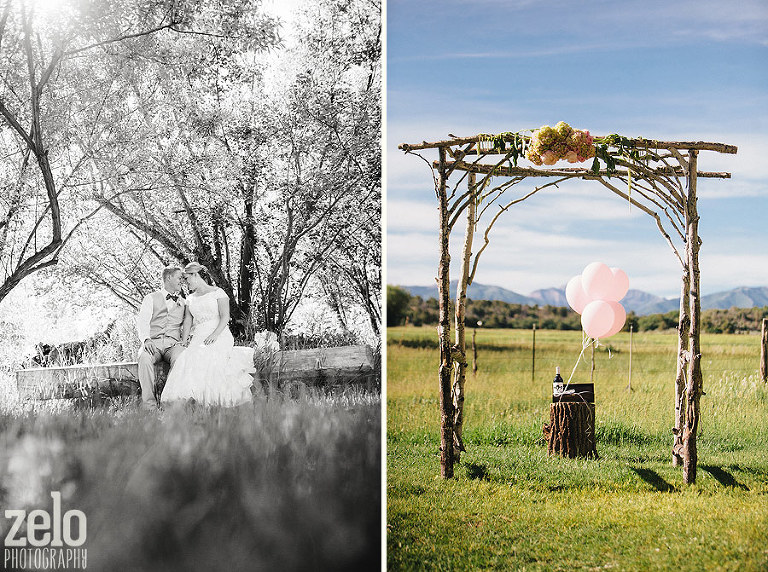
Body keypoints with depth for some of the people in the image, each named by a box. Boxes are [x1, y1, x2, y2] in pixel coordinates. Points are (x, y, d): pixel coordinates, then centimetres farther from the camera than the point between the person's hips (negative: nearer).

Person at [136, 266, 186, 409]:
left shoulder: (183, 302, 24)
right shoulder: (151, 298, 15)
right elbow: (142, 321, 1)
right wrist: (146, 339, -18)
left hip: (173, 344, 2)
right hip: (153, 342, -2)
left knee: (180, 359, -35)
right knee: (144, 357, -36)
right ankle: (149, 404, -35)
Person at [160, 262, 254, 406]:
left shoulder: (217, 292, 7)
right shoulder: (190, 299, 23)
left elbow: (225, 317, -4)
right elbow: (187, 322, 15)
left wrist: (214, 335, -19)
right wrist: (183, 343, 0)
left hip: (219, 335, -5)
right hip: (199, 337, 5)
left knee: (210, 357, -34)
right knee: (188, 358, -27)